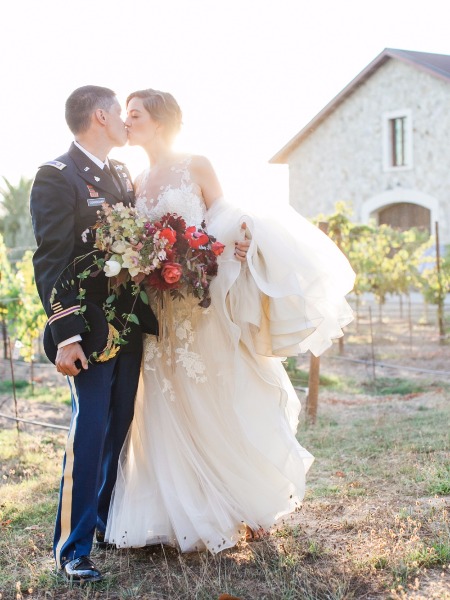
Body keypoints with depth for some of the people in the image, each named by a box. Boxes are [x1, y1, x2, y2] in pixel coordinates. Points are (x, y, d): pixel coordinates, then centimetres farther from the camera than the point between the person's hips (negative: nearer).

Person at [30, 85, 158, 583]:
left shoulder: (121, 174, 15)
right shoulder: (57, 176, -9)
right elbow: (51, 262, -14)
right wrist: (65, 335, -19)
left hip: (130, 324, 7)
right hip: (90, 328, -7)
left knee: (119, 427, 14)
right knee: (90, 430, -6)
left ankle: (106, 519, 29)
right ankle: (72, 547, 4)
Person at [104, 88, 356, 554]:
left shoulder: (197, 167, -1)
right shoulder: (136, 183, 13)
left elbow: (223, 223, -2)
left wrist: (243, 233, -22)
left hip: (206, 307, -4)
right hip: (161, 313, 5)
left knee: (223, 408, 2)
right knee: (174, 415, 5)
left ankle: (249, 504, 19)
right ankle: (187, 514, 18)